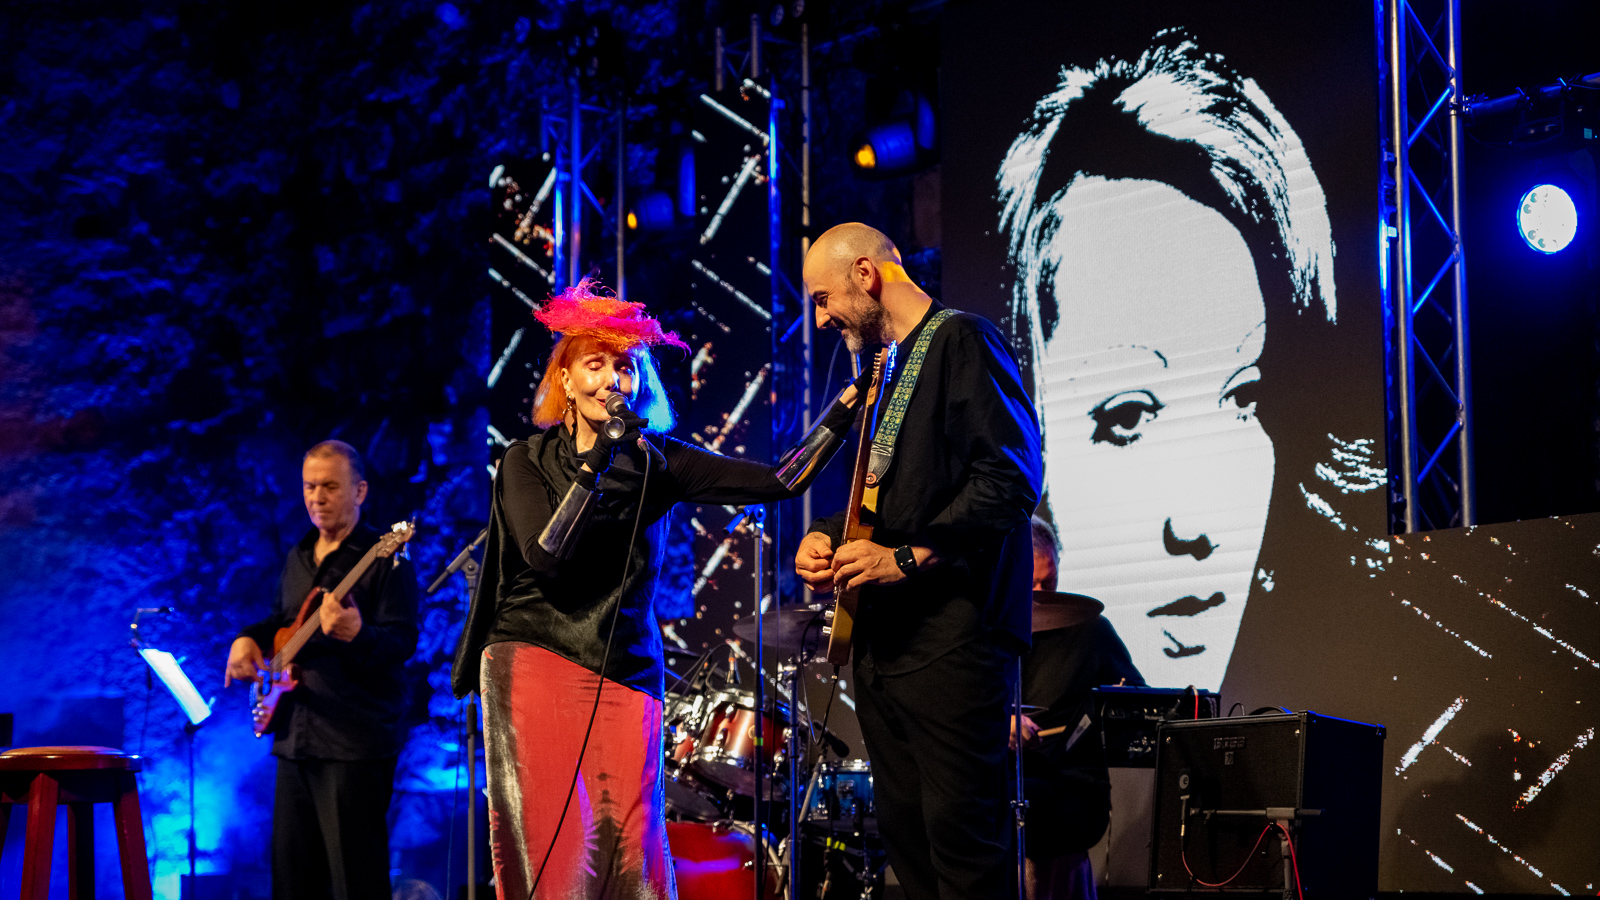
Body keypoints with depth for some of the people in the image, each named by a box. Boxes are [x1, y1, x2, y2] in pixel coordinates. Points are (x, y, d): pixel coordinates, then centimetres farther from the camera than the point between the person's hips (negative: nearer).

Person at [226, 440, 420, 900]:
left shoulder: (385, 558, -7)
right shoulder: (298, 557, 16)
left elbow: (403, 641, -15)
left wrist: (356, 635, -35)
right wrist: (249, 638, 10)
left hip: (356, 743, -8)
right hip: (295, 737, 8)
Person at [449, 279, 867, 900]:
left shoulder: (656, 463, 7)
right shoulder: (528, 461, 4)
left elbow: (779, 481, -3)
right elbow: (544, 557, -11)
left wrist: (847, 405, -11)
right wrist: (593, 468, -16)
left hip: (624, 671, 2)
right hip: (534, 659, -2)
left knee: (632, 848, -6)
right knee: (552, 845, -7)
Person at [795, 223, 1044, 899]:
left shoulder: (963, 342, -6)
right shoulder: (892, 368, 23)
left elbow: (1012, 478, -17)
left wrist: (908, 558, -16)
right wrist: (827, 536, 12)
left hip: (952, 632, -10)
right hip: (884, 636, 10)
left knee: (961, 838, -13)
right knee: (907, 838, 9)